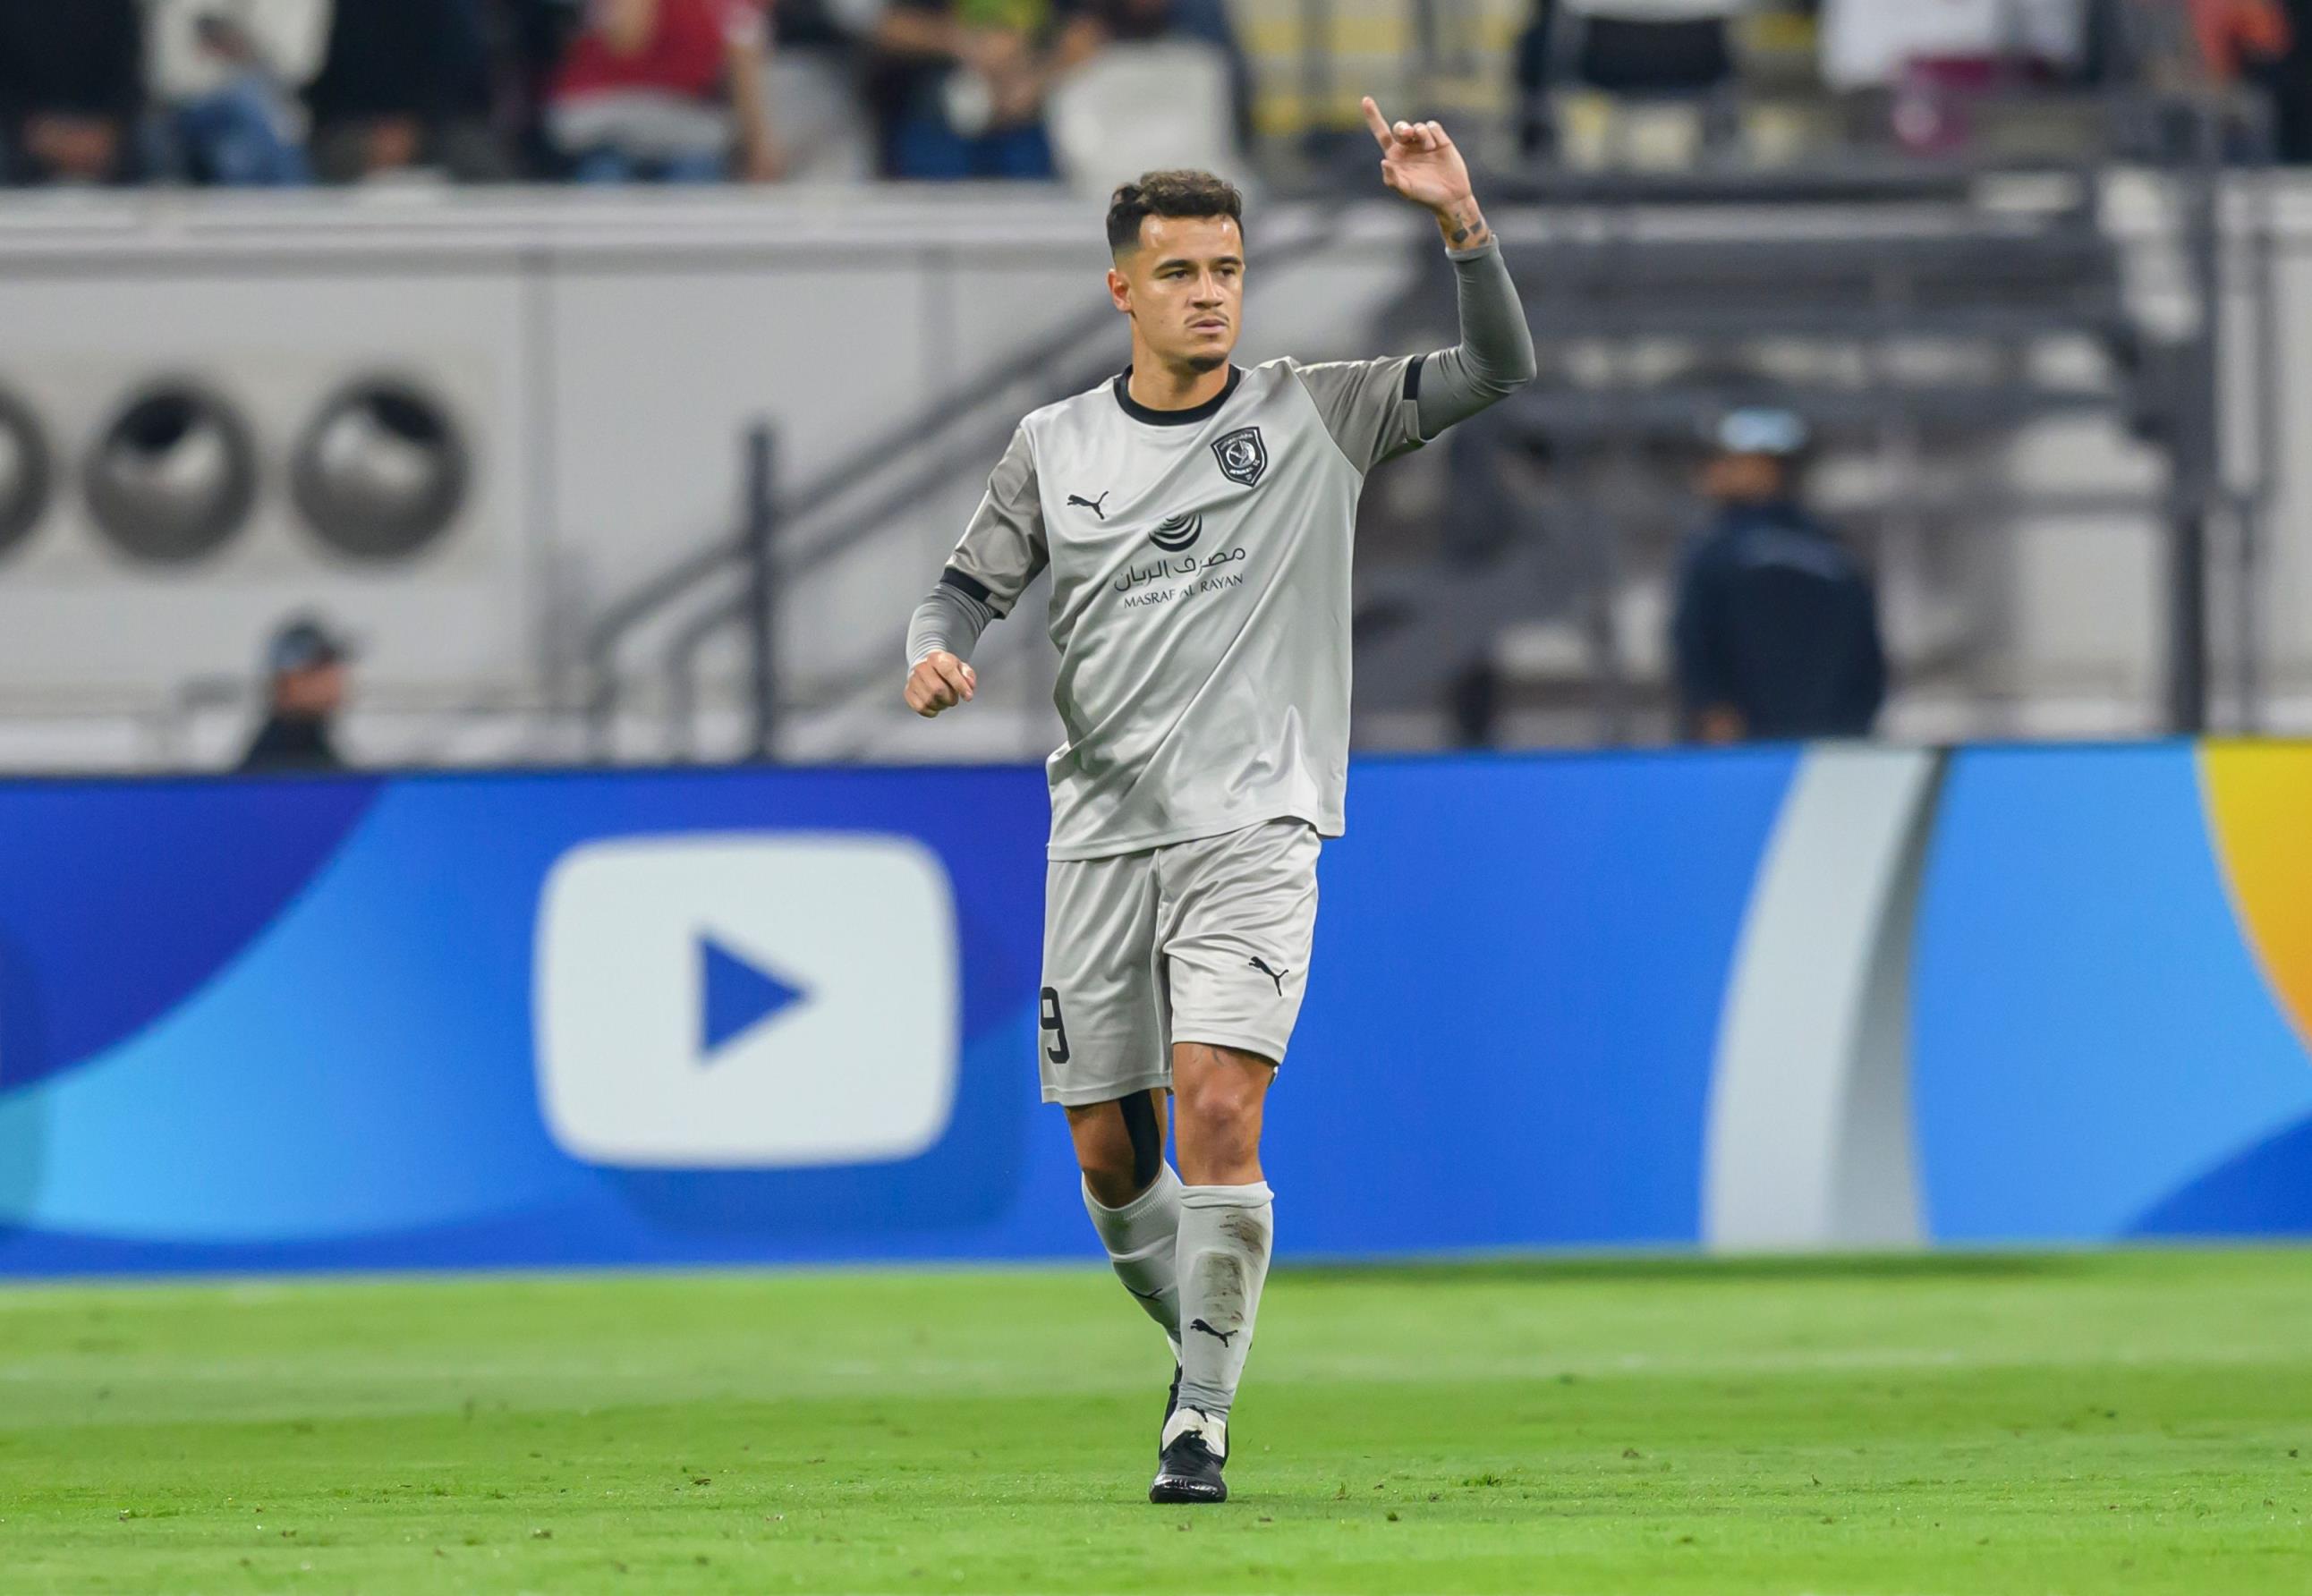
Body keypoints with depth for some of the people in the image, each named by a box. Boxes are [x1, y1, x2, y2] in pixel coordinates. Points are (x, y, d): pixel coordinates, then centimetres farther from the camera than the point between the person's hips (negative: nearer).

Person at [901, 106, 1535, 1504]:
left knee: (1218, 1114, -19)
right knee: (1110, 1156, 5)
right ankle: (1206, 1349, 31)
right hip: (1101, 835, 3)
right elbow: (974, 585, 14)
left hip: (1251, 828, -3)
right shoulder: (1057, 448, 8)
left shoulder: (1313, 418, 2)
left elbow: (1500, 369, -4)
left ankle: (1202, 1423, -12)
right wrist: (937, 653, -9)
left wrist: (1459, 219, -19)